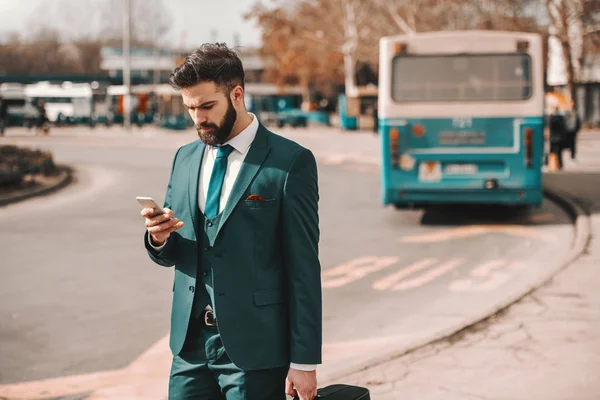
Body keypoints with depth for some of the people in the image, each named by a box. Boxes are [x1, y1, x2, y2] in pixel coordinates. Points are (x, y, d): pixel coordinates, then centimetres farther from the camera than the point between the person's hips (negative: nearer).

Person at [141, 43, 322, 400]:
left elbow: (304, 266, -9)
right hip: (191, 343, 5)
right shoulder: (185, 158, 10)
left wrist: (305, 361, -10)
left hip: (254, 347, -5)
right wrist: (159, 238, -8)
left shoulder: (290, 162, -8)